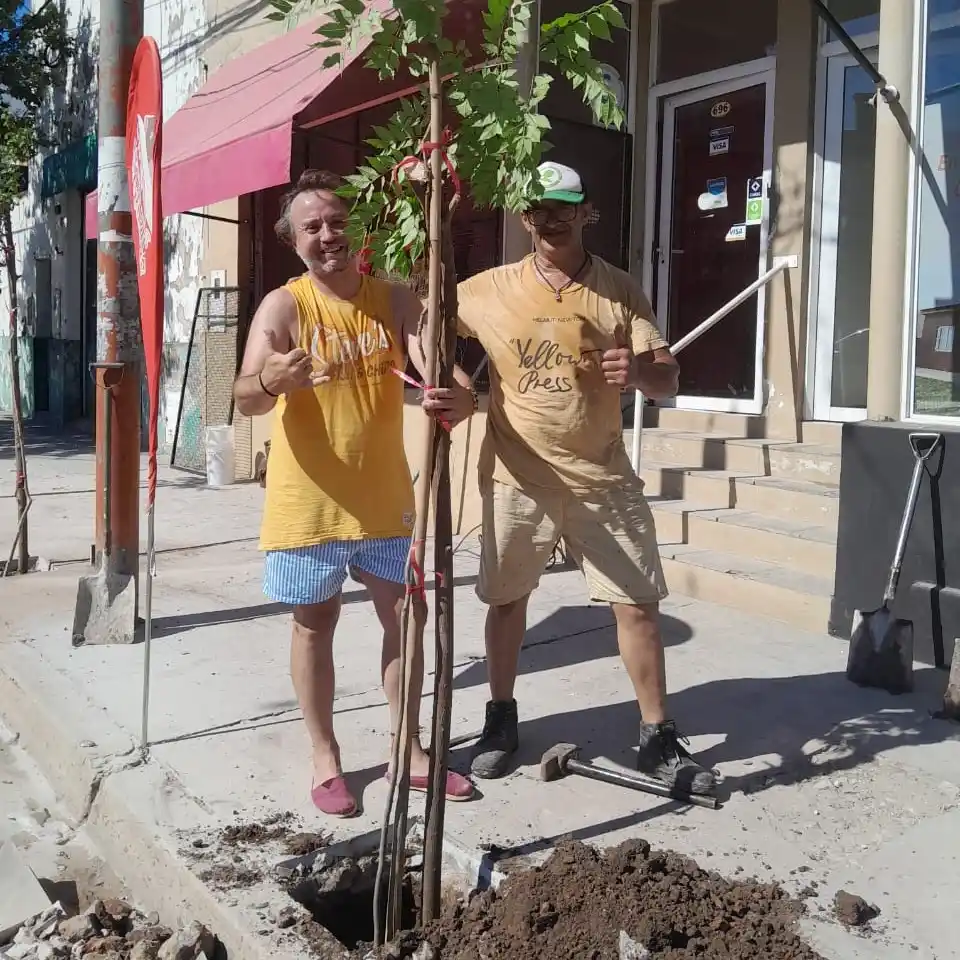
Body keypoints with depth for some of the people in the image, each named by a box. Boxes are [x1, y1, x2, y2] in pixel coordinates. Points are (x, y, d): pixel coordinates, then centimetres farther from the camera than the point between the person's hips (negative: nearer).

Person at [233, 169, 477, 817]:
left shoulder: (395, 300, -1)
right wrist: (270, 380, -46)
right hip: (309, 502, -3)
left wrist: (462, 397, -40)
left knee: (406, 616, 10)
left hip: (385, 498, 3)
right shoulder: (283, 308, -10)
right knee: (315, 623, 9)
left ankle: (407, 749, 27)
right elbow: (246, 400, -22)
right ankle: (326, 758, 26)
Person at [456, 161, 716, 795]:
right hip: (517, 477, 0)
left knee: (638, 601, 1)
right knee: (507, 598, 11)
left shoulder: (621, 292, 0)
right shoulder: (488, 290, -2)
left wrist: (641, 369, -26)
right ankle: (502, 718, 31)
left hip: (603, 476, 0)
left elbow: (669, 381, -3)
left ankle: (658, 737, 16)